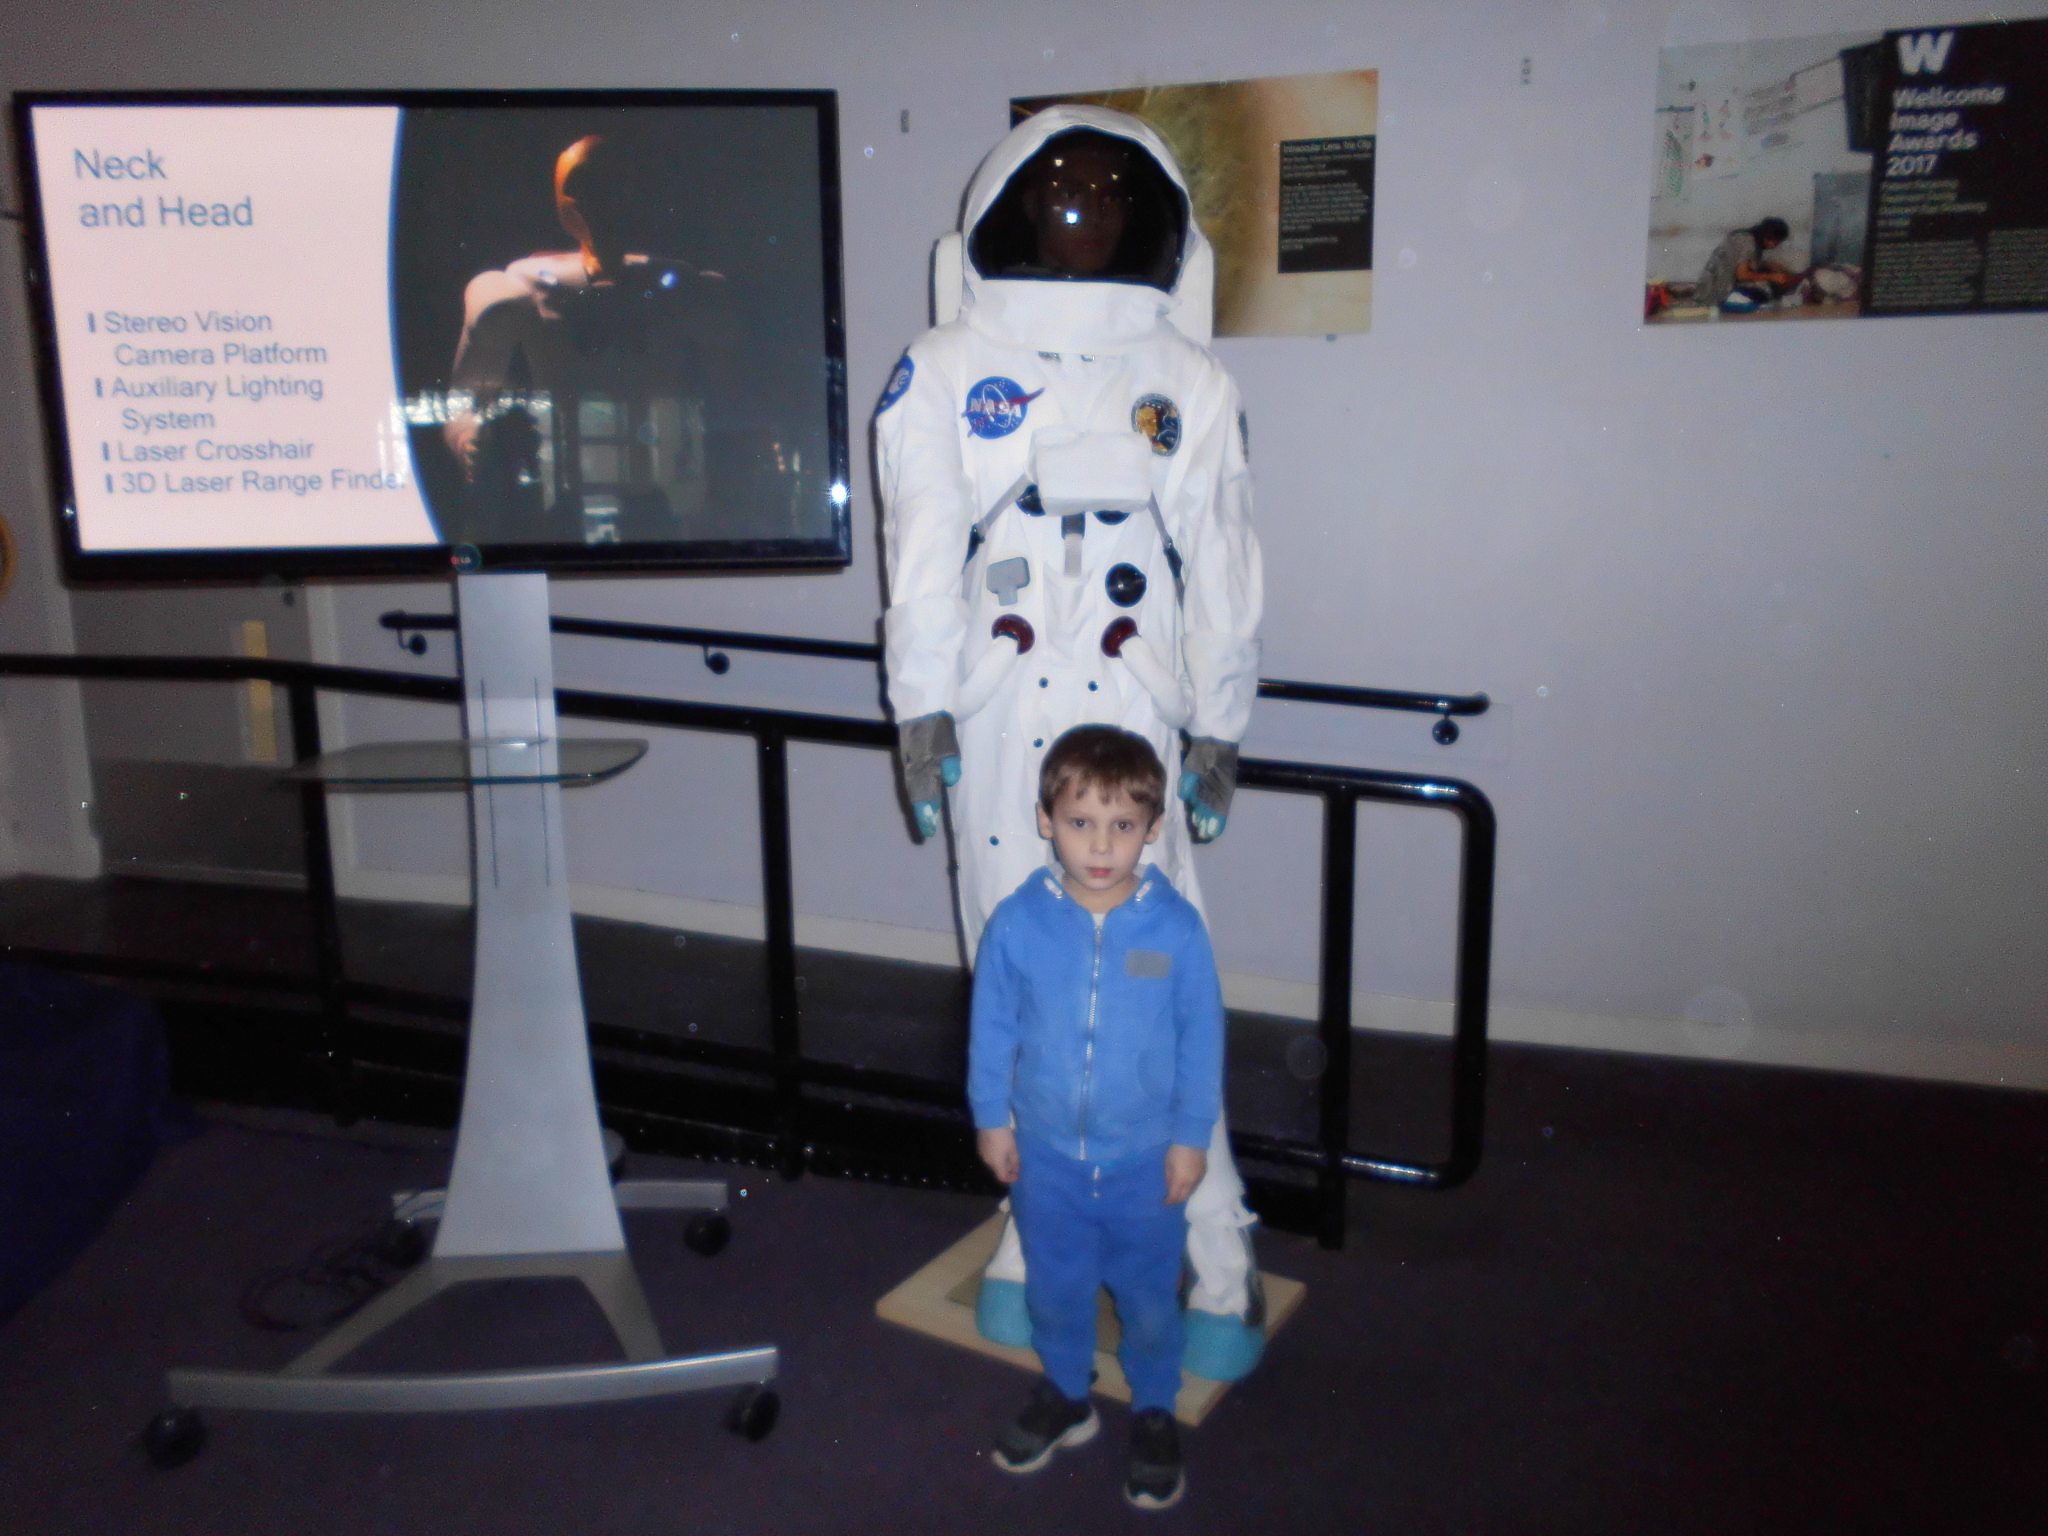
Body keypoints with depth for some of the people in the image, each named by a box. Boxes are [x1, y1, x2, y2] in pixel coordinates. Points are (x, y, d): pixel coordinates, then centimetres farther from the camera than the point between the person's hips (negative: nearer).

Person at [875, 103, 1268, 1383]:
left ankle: (1217, 1272, 7)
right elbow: (923, 550, 5)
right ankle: (1042, 1237, 22)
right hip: (995, 715, 1)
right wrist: (923, 711, -2)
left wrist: (1219, 731, 8)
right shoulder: (945, 370, 10)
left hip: (1133, 714, -1)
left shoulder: (1187, 379, 10)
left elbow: (1223, 567, 10)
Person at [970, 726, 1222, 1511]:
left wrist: (1190, 1137, -4)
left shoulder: (1176, 929, -17)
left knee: (1149, 1292, 17)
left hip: (1146, 1159, -1)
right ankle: (1065, 1394, 47)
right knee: (1055, 1283, 22)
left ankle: (1154, 1411, 42)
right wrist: (991, 1118, 2)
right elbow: (991, 1028, -2)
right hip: (1046, 1153, 1)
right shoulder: (1016, 923, -15)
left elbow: (1201, 1039, -7)